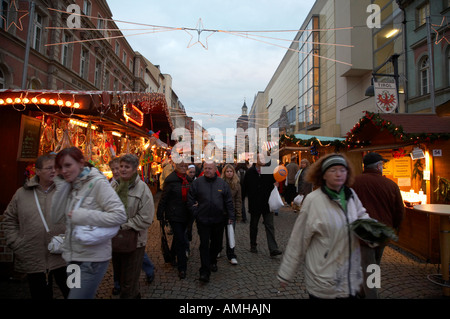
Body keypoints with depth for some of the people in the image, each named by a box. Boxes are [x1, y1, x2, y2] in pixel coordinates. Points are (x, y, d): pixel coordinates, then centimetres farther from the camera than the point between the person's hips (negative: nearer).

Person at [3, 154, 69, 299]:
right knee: (40, 295, 19)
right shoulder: (22, 193, 5)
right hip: (33, 261, 3)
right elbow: (9, 220, 14)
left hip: (64, 258, -2)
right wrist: (16, 244, 5)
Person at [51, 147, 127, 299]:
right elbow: (56, 217, -1)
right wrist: (62, 186, -7)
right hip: (73, 257, 8)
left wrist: (82, 216, -22)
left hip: (93, 258, -7)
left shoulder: (97, 182, -15)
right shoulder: (70, 186, 7)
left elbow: (119, 216, -22)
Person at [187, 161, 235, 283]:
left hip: (218, 219, 2)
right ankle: (205, 271, 7)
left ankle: (212, 261, 42)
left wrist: (230, 216, 1)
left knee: (217, 243, 17)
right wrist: (195, 213, -5)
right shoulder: (197, 182, -2)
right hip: (203, 220, -2)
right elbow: (190, 199, 3)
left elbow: (228, 201, 5)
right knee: (204, 245, -1)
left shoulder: (222, 183, 2)